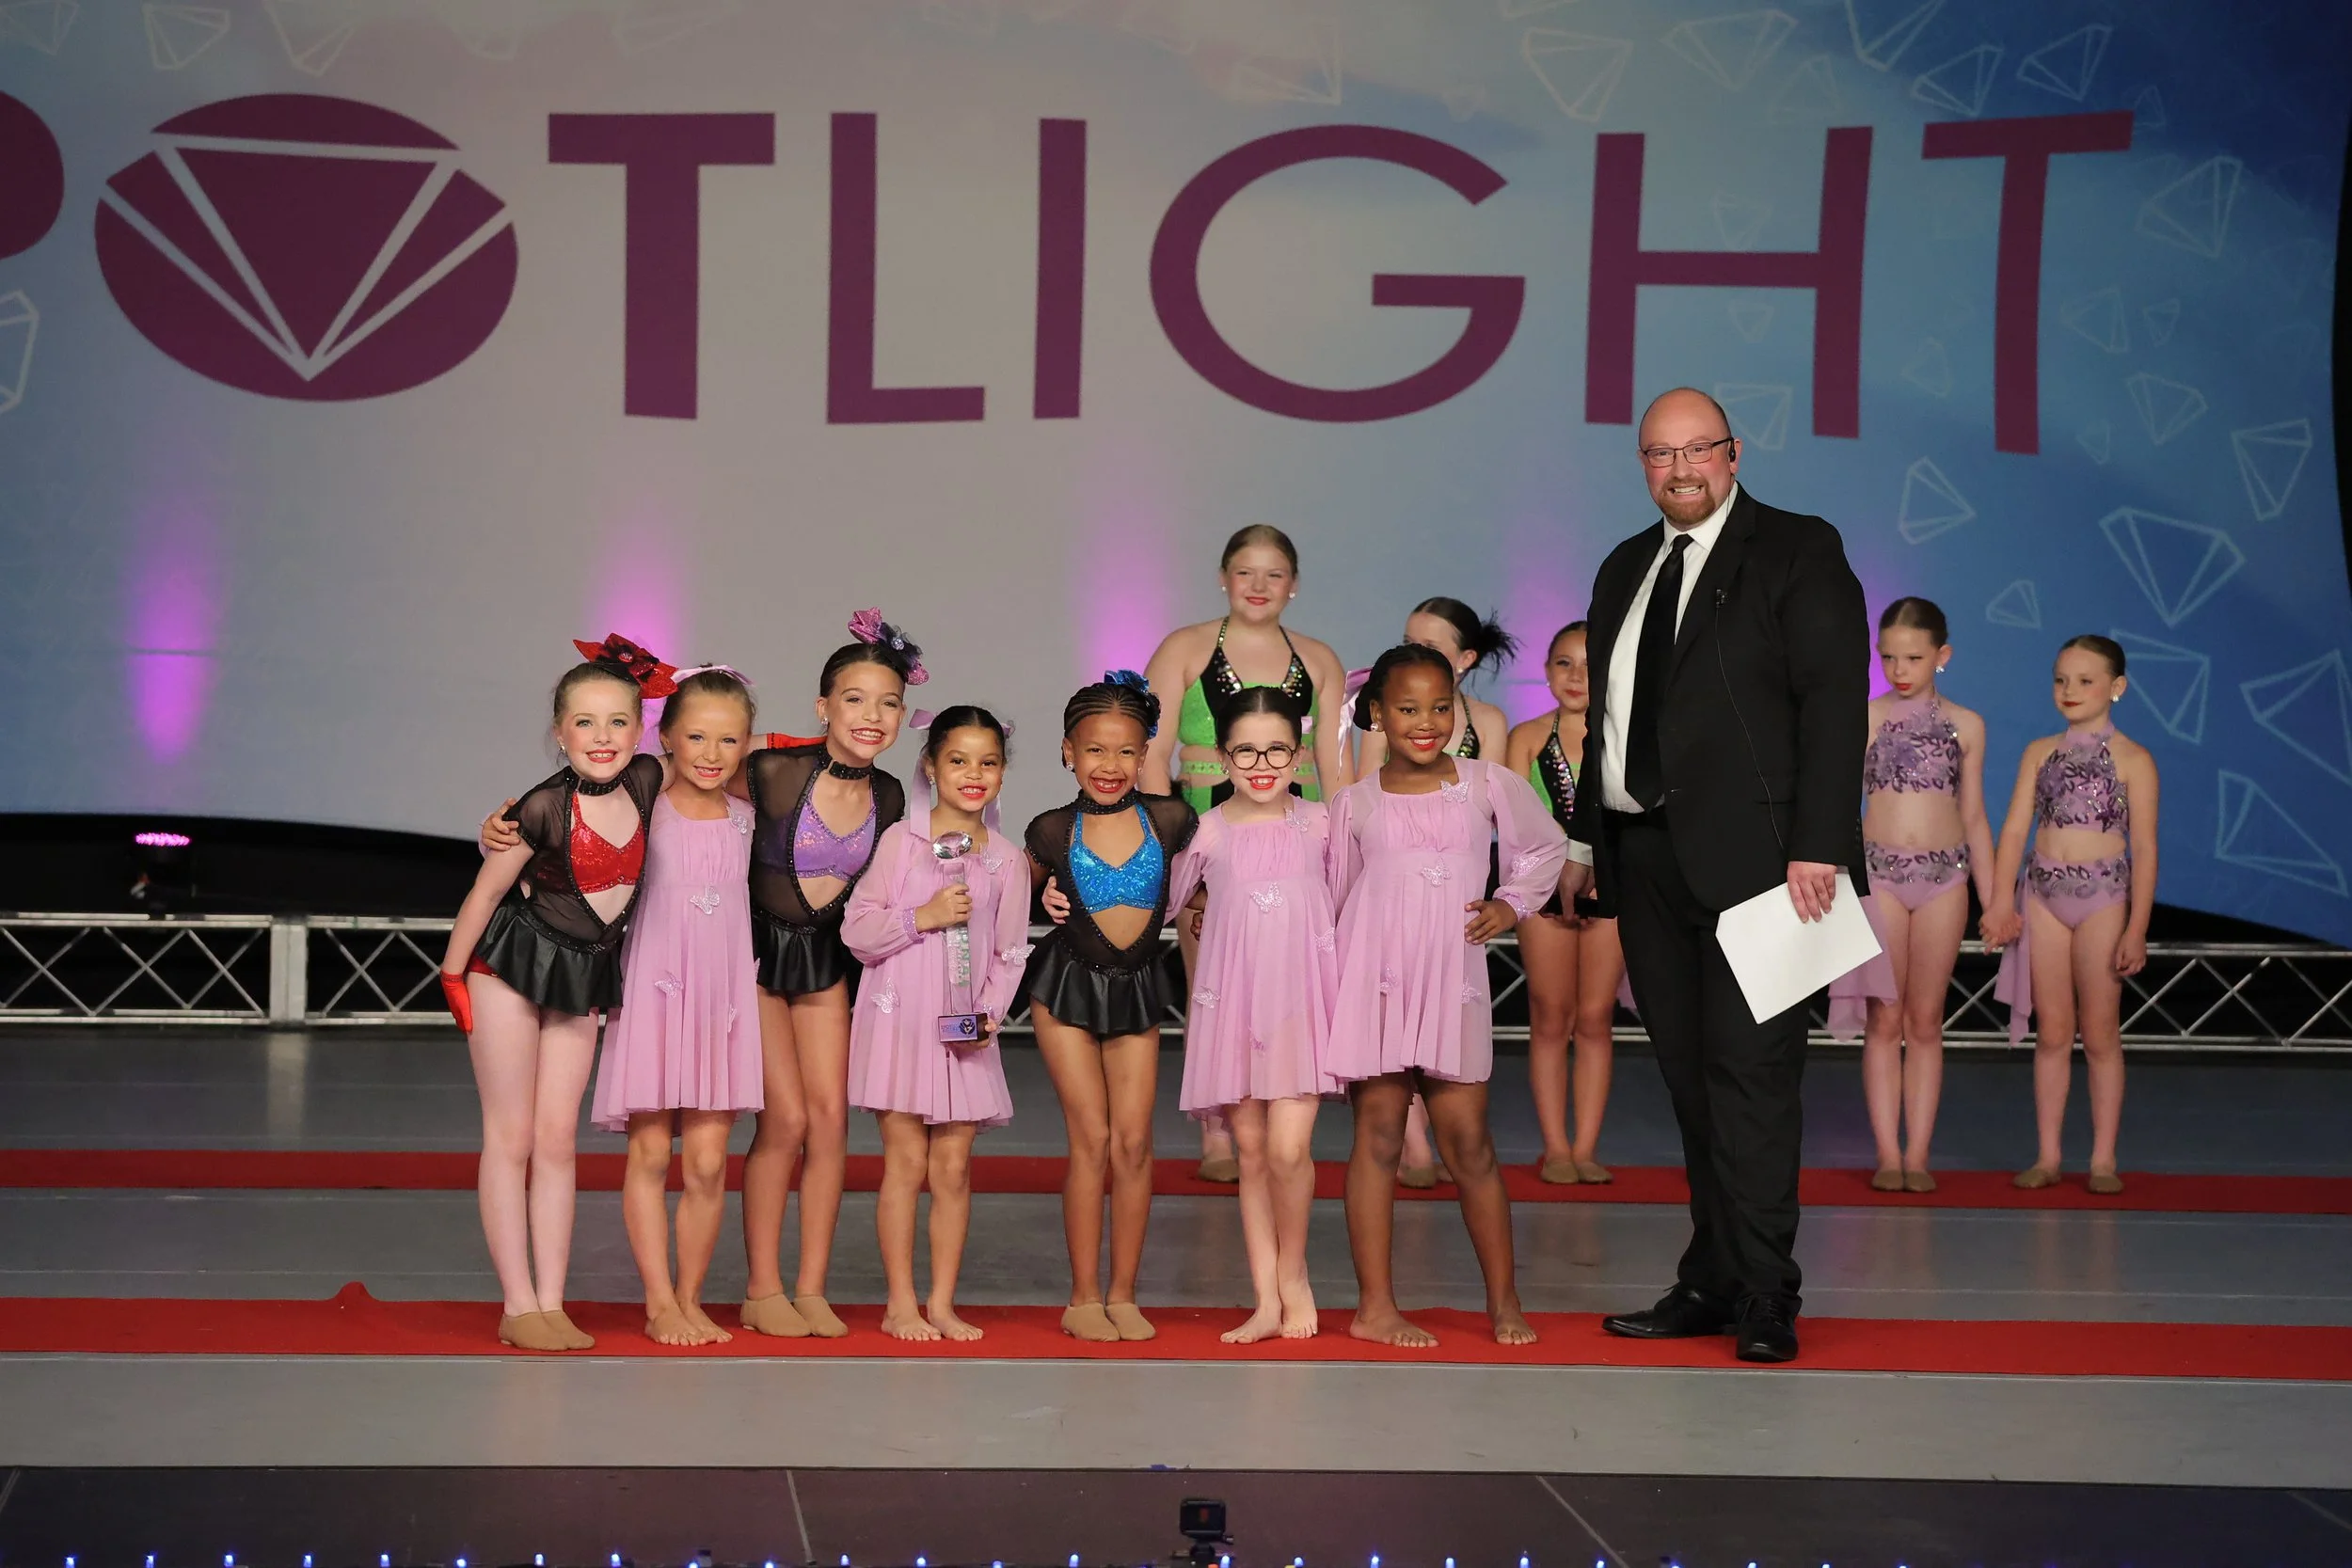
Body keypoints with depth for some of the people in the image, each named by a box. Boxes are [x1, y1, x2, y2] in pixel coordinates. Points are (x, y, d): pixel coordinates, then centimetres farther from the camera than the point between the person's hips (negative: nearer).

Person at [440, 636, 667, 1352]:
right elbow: (485, 893, -11)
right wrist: (452, 978, -5)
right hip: (511, 969, -5)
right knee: (511, 1138, 0)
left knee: (558, 1139, 6)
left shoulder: (647, 782, -8)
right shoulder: (544, 809, -22)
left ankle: (552, 1302, 8)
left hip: (584, 976, 5)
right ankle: (518, 1307, 2)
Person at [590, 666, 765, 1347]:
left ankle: (691, 1299, 12)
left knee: (708, 1161, 1)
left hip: (722, 1001, 3)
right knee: (651, 1151, 0)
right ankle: (659, 1302, 7)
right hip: (653, 992, -2)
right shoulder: (644, 812, -3)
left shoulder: (745, 818, 6)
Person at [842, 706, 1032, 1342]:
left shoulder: (1008, 859, 6)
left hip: (966, 1030, 2)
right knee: (906, 1160, 0)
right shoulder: (901, 840, -1)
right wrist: (922, 917, -16)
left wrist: (990, 1012, -7)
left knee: (953, 1166, 4)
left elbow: (1010, 954, 7)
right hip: (899, 1019, -2)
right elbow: (857, 929, -4)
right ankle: (900, 1303, 7)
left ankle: (942, 1302, 13)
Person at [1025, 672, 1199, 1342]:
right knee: (1092, 1138, -4)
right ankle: (1084, 1298, 4)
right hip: (1069, 987, -1)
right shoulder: (1053, 831, -8)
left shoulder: (1168, 820, -7)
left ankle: (1123, 1294, 9)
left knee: (1134, 1142, 0)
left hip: (1138, 991, 2)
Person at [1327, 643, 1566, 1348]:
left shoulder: (1489, 784, 5)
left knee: (1468, 1140, 0)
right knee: (1377, 1137, 2)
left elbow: (1546, 848, 21)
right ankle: (1375, 1304, 6)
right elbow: (1334, 900, 12)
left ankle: (1503, 1301, 10)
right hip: (1373, 985, 0)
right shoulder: (1355, 803, 5)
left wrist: (1510, 905, 7)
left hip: (1452, 985, 0)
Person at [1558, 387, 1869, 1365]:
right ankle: (1711, 1284, 13)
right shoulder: (1626, 569, 19)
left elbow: (1835, 702, -9)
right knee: (1690, 1077, 8)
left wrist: (1819, 845, -16)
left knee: (1748, 1067, -8)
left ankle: (1762, 1298, -4)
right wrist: (1585, 838, 17)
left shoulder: (1799, 552, -1)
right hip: (1645, 859, 7)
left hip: (1750, 854, -6)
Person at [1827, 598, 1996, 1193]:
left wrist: (1992, 901, 12)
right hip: (1878, 872, -1)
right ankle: (1887, 1155, 3)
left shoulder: (1965, 726, 7)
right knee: (1883, 1020, 0)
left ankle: (1917, 1156, 6)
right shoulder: (1864, 719, 3)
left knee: (1925, 1020, 4)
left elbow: (1974, 818, 13)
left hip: (1944, 878, 1)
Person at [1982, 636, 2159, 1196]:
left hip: (2102, 897, -3)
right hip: (2044, 893, 3)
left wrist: (2136, 929, -8)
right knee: (2052, 1031, 6)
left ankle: (2103, 1159, 7)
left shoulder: (2132, 759, -1)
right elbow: (2015, 829, 5)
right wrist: (2001, 902, -5)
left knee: (2100, 1033, 1)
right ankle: (2047, 1156, 10)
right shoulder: (2040, 753, 9)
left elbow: (2144, 848, -3)